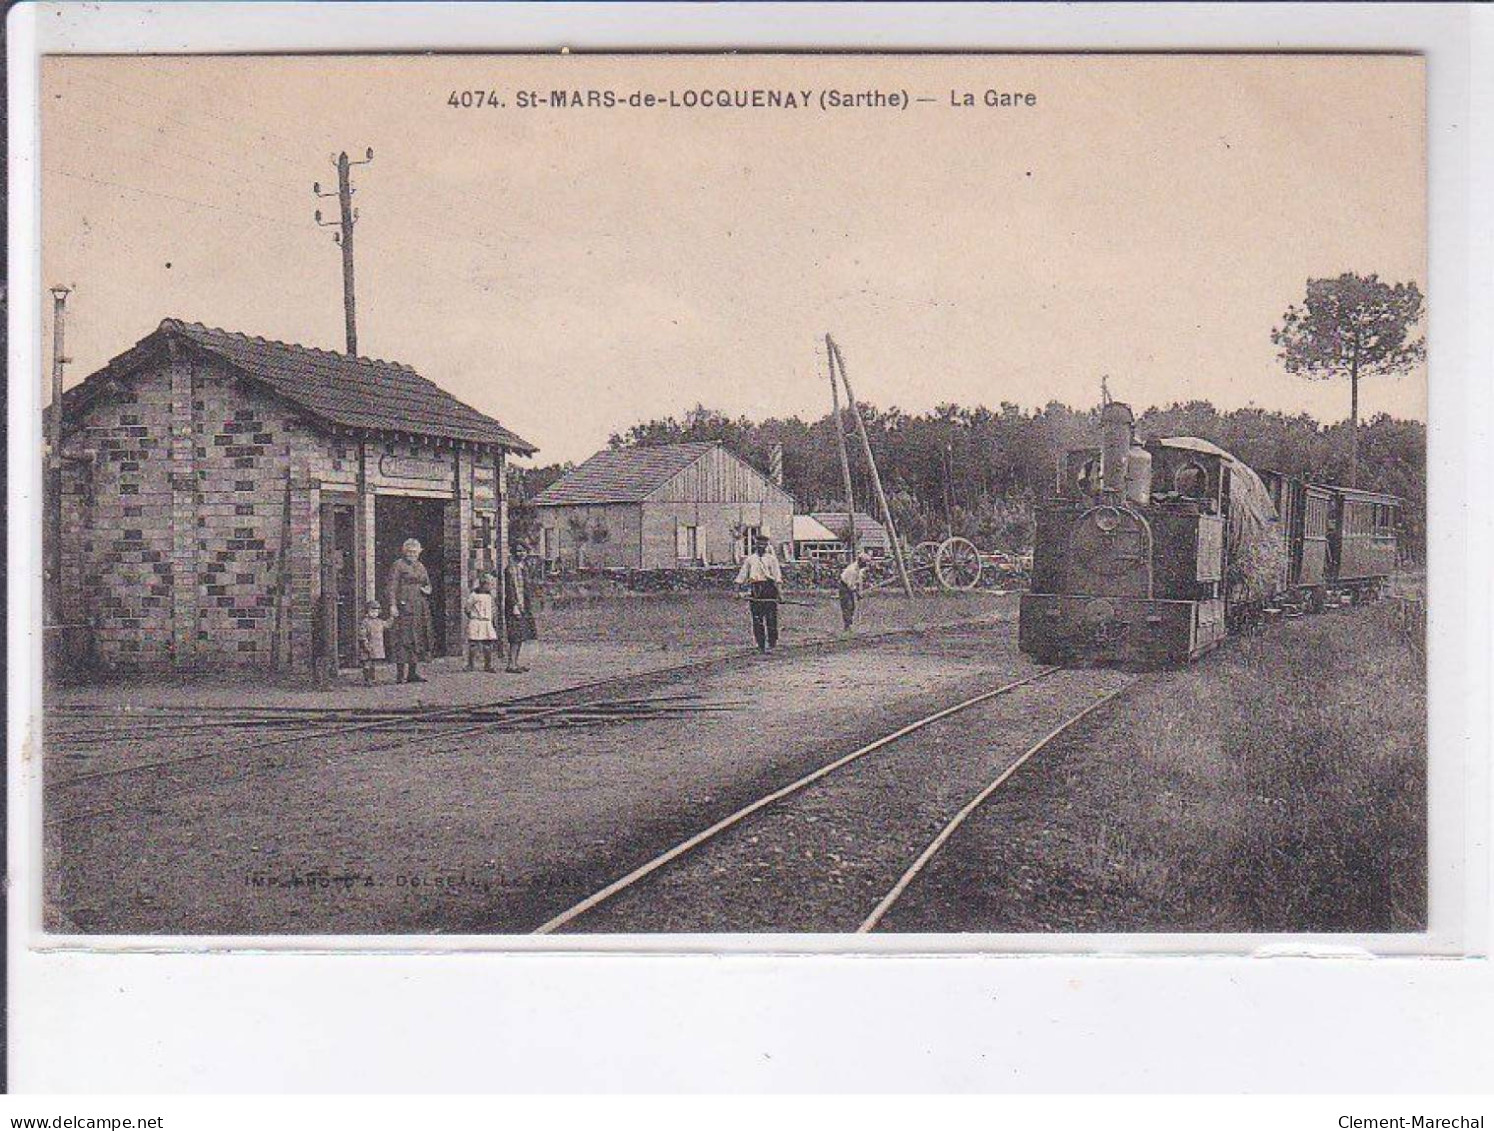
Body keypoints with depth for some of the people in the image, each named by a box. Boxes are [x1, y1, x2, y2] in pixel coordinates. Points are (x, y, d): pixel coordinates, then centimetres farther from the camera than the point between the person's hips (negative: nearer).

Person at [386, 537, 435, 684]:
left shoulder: (420, 567, 18)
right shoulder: (398, 565, -1)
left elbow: (428, 584, 26)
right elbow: (392, 586, -8)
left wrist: (427, 590, 2)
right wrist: (392, 605, -17)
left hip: (420, 608, 7)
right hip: (403, 607, -7)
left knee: (417, 638, 7)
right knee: (402, 638, -11)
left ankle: (412, 673, 13)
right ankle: (402, 674, -14)